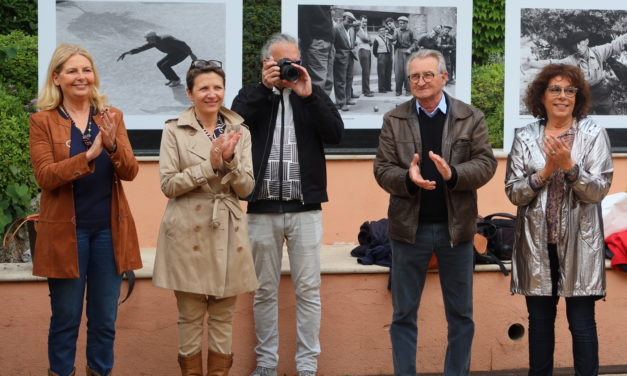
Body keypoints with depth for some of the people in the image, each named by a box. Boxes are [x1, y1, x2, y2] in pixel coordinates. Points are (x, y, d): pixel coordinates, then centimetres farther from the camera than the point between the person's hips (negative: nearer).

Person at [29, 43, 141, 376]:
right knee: (66, 319, 5)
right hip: (66, 231, -3)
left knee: (105, 320, 10)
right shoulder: (43, 121, -3)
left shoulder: (111, 117, 6)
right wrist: (88, 155, -26)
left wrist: (113, 145, -22)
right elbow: (45, 176, -13)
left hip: (109, 230, 3)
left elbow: (130, 172, -2)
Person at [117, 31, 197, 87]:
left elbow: (182, 44, -31)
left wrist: (191, 54, -27)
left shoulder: (165, 39, -33)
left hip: (183, 52, -9)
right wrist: (127, 53, -10)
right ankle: (172, 79, 15)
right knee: (159, 65, 2)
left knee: (165, 66, -18)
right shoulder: (154, 42, -7)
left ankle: (176, 80, 1)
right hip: (174, 53, 9)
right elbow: (140, 49, -4)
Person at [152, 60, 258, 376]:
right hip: (188, 231, -2)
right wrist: (210, 164, -18)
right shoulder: (174, 130, -1)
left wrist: (229, 160, -18)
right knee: (190, 316, 4)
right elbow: (168, 185, -8)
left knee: (223, 315, 7)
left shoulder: (239, 132, 6)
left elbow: (246, 187, 1)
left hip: (227, 231, 3)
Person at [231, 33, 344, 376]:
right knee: (264, 291, 7)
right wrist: (265, 87, -14)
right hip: (262, 209, 0)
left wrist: (308, 95, -14)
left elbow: (336, 133, -6)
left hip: (305, 209, 0)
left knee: (308, 290, 0)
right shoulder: (252, 96, 8)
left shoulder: (313, 96, 9)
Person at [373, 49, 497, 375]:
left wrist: (453, 174, -24)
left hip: (456, 227, 0)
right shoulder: (394, 120, 3)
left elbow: (486, 163, -4)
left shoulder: (471, 118, 2)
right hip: (409, 227, 0)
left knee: (461, 314, 9)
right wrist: (408, 178, -23)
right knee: (404, 314, 6)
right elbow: (382, 168, -1)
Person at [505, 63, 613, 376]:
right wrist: (545, 172, -15)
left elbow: (599, 190, -7)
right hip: (537, 242, 2)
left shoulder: (593, 134, -1)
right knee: (539, 321, 10)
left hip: (579, 242, -2)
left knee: (582, 324, 0)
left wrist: (569, 166, -21)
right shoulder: (525, 137, 3)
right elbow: (513, 192, -1)